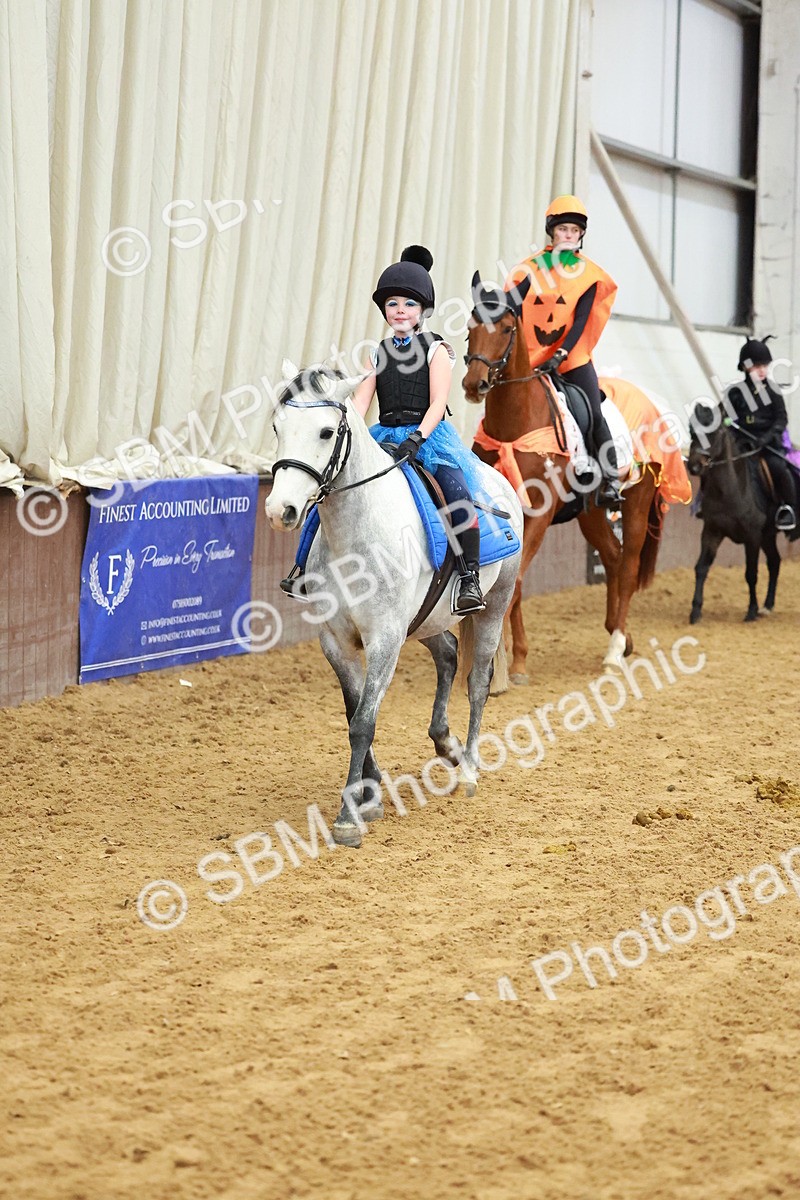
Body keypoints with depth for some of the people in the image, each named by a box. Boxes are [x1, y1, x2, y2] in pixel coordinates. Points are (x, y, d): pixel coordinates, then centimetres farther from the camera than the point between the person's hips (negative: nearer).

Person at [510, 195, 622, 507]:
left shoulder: (588, 274, 3)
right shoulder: (530, 270, 5)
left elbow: (581, 321, -6)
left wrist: (560, 355, -18)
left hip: (572, 358, -2)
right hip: (531, 360, 2)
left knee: (594, 415, -15)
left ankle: (610, 482, -17)